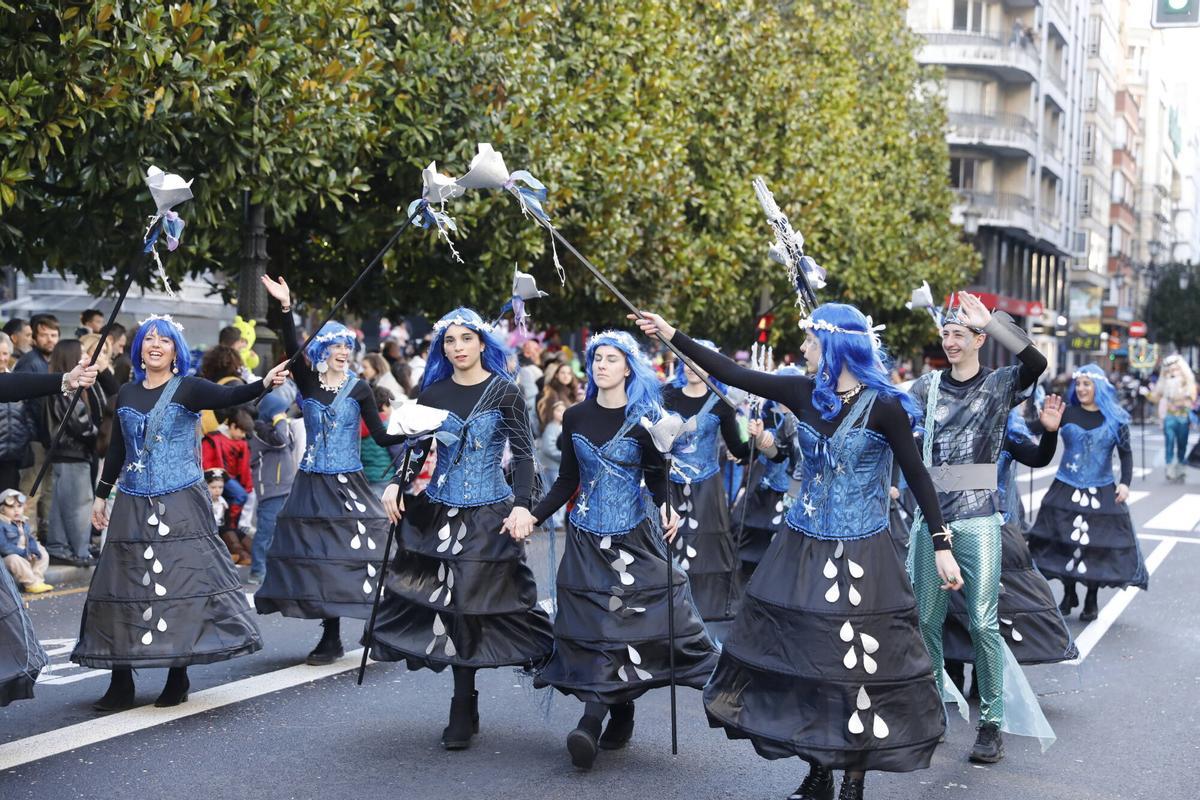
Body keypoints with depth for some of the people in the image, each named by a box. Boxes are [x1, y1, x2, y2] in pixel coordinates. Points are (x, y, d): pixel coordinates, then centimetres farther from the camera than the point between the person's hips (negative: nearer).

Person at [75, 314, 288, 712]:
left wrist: (263, 382, -39)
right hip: (133, 504, 4)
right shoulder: (126, 395, 11)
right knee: (123, 586, 2)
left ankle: (178, 678, 5)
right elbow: (117, 449, 19)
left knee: (180, 582, -5)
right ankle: (120, 684, 8)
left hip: (180, 504, -4)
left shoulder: (188, 389, -3)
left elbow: (228, 396, -21)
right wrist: (101, 494, 21)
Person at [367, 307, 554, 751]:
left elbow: (523, 452, -8)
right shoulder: (432, 393, 6)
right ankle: (463, 713, 15)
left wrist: (522, 504, -20)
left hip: (488, 515, -3)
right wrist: (396, 483, -5)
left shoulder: (504, 393, -4)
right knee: (446, 602, 3)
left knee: (473, 602, -1)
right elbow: (417, 447, 11)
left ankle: (463, 714, 10)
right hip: (438, 511, 3)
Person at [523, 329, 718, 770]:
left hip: (635, 533, -2)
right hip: (588, 534, 2)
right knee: (594, 621, -4)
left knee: (626, 617, -8)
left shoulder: (645, 419, -2)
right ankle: (619, 716, 0)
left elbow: (657, 477, -2)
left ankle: (592, 720, -6)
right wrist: (531, 516, -3)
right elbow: (566, 481, 9)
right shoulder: (575, 417, 6)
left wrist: (666, 509, -22)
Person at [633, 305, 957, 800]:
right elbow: (734, 375, 4)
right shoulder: (805, 394, 1)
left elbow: (917, 476, -8)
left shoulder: (883, 406, -12)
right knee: (803, 657, 8)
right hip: (803, 549, 5)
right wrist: (672, 336, 3)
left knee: (855, 665, -2)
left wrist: (940, 545, -11)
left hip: (860, 555, -5)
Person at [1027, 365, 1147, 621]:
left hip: (1101, 492, -1)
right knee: (1065, 541, 2)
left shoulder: (1115, 418, 2)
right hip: (1067, 489, 1)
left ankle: (1092, 600, 14)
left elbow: (1126, 453, 5)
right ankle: (1068, 595, 19)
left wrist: (1125, 482, -6)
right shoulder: (1066, 413, 1)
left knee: (1098, 544, -1)